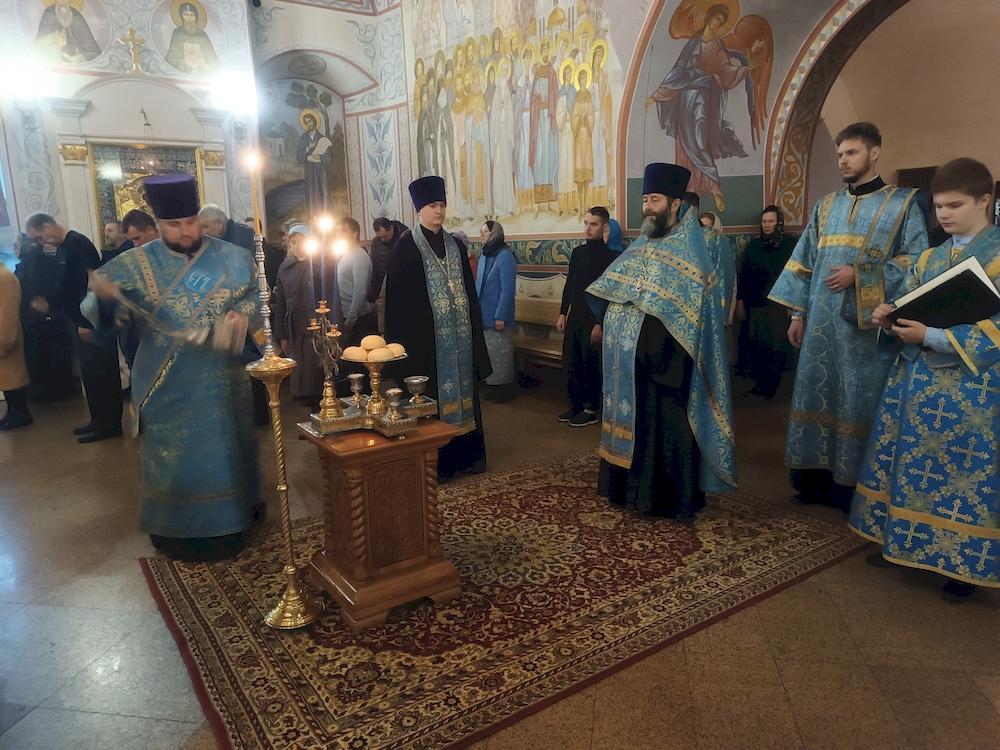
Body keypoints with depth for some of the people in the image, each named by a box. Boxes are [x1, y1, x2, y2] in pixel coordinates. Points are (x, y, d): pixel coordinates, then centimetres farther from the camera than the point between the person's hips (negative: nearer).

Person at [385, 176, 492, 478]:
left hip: (458, 335, 6)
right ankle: (435, 461, 9)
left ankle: (464, 453, 21)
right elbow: (399, 299, -8)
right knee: (431, 396, 0)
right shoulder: (407, 247, -5)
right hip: (426, 336, -6)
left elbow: (470, 291, 15)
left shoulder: (455, 245, 12)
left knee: (460, 389, 10)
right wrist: (405, 340, -13)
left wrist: (475, 328, 11)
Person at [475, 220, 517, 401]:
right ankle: (493, 385, 23)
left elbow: (507, 289, -16)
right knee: (489, 352, 12)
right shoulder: (484, 256, 9)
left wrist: (500, 316, -19)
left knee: (500, 352, 2)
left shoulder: (505, 256, -13)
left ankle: (505, 387, 13)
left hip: (498, 316, -7)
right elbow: (478, 286, 12)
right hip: (484, 316, 7)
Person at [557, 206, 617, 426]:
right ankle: (576, 405, 24)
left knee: (590, 366, 2)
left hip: (592, 320, -6)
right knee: (571, 364, 11)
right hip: (574, 317, 6)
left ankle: (591, 410, 15)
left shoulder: (609, 256, -9)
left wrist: (600, 323, -15)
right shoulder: (577, 252, 10)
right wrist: (563, 314, 13)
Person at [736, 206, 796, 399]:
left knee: (775, 346, -1)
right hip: (755, 303, 3)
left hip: (779, 304, -2)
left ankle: (769, 387, 11)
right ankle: (761, 385, 14)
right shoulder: (754, 244, 8)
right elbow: (744, 274, 7)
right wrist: (740, 301, 3)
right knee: (755, 345, 2)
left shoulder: (790, 244, -1)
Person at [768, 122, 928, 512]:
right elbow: (804, 263, 12)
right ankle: (817, 480, 17)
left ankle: (852, 488, 12)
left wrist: (860, 274, -16)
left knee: (860, 403, 1)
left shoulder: (903, 204, 2)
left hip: (867, 325, -4)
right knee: (818, 397, 6)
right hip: (823, 324, 4)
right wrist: (798, 314, 6)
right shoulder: (826, 206, 13)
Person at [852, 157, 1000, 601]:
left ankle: (964, 563, 17)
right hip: (913, 377, 6)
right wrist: (889, 317, -8)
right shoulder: (930, 257, 12)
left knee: (963, 472, 2)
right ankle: (904, 542, 26)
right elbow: (906, 306, 14)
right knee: (908, 463, 12)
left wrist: (931, 336, -22)